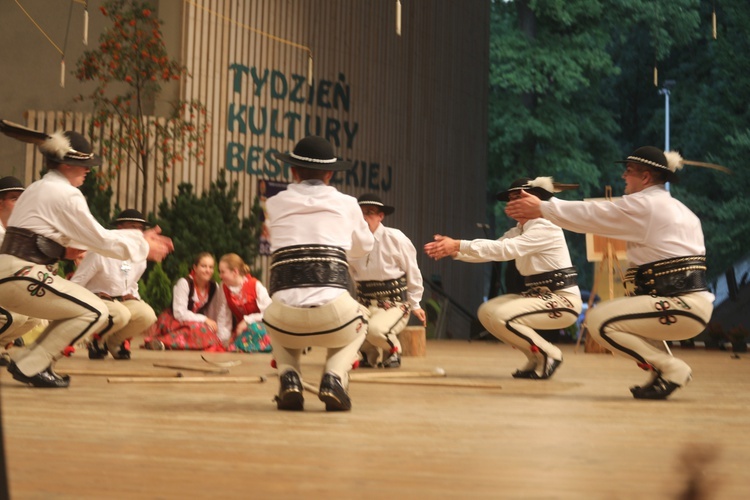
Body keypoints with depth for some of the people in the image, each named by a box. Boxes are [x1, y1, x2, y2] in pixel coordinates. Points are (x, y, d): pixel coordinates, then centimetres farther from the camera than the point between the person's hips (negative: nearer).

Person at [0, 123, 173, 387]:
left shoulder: (38, 188, 20)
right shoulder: (65, 194, -10)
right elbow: (101, 240, -7)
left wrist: (139, 237, 18)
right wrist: (144, 247, 6)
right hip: (22, 275, -10)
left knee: (80, 309, 18)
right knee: (95, 312, -7)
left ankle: (25, 358, 11)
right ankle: (31, 366, -7)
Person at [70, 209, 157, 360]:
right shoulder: (100, 251, -18)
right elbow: (75, 285, -13)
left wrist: (133, 297, 0)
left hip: (123, 300, 6)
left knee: (148, 315, -23)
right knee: (121, 314, -37)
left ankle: (114, 341, 3)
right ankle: (97, 340, -5)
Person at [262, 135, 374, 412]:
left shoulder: (275, 204, 11)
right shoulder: (346, 204, 11)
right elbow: (363, 247, 30)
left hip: (288, 320, 1)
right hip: (333, 317, -1)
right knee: (358, 320, 36)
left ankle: (289, 378, 10)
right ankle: (334, 378, 8)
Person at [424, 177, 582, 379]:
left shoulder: (546, 228, -18)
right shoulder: (518, 231, 11)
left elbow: (505, 249, -30)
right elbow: (494, 250, 0)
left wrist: (458, 245, -34)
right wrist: (454, 250, -17)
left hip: (563, 299, -9)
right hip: (539, 294, 9)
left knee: (501, 317, -24)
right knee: (487, 312, -1)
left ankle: (549, 355, -4)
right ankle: (537, 358, 9)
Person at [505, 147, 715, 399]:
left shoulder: (644, 205, -9)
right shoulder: (676, 208, 18)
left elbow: (592, 215, -3)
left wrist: (541, 208, 5)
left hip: (683, 307, -10)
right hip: (691, 300, 10)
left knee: (599, 321, -11)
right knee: (607, 312, 23)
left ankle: (672, 370, -4)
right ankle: (664, 371, 14)